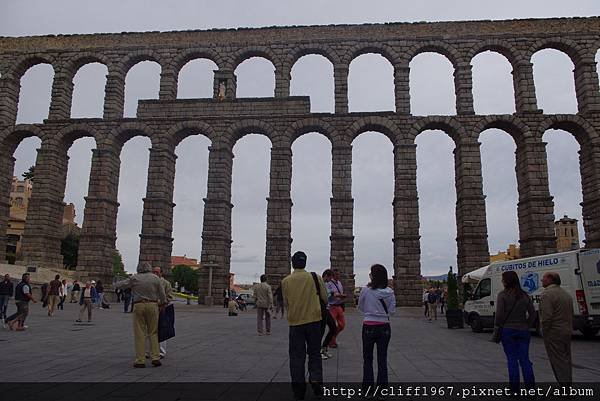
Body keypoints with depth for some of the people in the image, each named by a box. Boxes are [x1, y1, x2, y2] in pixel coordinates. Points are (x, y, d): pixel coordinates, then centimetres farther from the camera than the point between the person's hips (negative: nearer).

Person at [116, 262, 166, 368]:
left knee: (139, 334, 3)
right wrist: (163, 303, 22)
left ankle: (140, 360, 4)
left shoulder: (134, 278, 0)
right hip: (152, 305, 1)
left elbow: (121, 285, 8)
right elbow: (162, 294, 6)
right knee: (153, 332, 9)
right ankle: (155, 357, 6)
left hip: (139, 306, -1)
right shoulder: (155, 278, 4)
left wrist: (116, 284, 30)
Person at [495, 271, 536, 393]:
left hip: (507, 330, -4)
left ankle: (514, 388, 8)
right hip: (523, 331, 4)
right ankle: (530, 386, 9)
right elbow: (532, 314, 7)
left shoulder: (502, 295, -10)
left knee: (512, 359, 3)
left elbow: (499, 314, -15)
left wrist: (497, 327, -3)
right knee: (524, 359, 9)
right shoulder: (525, 296, 7)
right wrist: (526, 326, 12)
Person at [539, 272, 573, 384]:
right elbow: (571, 314, 19)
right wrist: (569, 329, 22)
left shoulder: (547, 294, -17)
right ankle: (568, 381, 23)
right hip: (567, 332, 9)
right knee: (566, 360, 16)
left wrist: (545, 331, -12)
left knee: (558, 362, -4)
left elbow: (546, 316, -23)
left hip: (553, 333, -9)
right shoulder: (566, 294, 15)